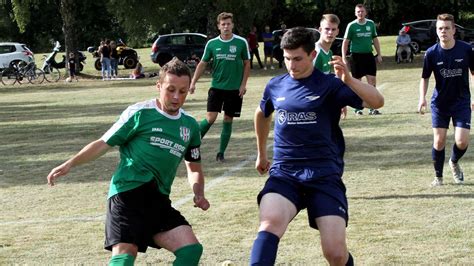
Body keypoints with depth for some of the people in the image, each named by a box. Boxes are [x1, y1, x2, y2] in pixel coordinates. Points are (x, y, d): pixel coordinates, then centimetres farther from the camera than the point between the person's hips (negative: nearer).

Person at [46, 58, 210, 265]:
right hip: (127, 194, -5)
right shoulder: (139, 114, -2)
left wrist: (199, 194, 7)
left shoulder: (190, 126, 15)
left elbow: (194, 168, 27)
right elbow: (104, 144, 2)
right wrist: (70, 163, -9)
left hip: (158, 201, 6)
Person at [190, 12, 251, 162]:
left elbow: (247, 64, 4)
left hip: (234, 89, 0)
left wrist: (243, 84, -3)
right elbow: (203, 64, 6)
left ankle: (221, 153, 14)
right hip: (216, 87, 0)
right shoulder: (212, 44, 0)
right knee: (210, 118, -11)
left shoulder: (241, 42, -4)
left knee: (228, 120, 4)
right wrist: (193, 82, -2)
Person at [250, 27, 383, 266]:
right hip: (284, 172, 2)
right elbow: (262, 115, 32)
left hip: (324, 174, -2)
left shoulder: (329, 85, -3)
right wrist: (261, 154, 40)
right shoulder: (275, 86, 9)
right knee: (270, 222, -30)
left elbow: (377, 102, -16)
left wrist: (349, 80, -33)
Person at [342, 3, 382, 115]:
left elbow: (375, 39, 15)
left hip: (368, 55, 3)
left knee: (372, 79, -4)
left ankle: (372, 108, 0)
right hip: (356, 55, -3)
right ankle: (357, 107, 13)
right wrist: (344, 58, -8)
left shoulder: (371, 23, 6)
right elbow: (345, 42, -2)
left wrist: (379, 54, 12)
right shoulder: (352, 25, -5)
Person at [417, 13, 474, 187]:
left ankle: (454, 163, 24)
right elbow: (425, 77, 1)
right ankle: (438, 177, 19)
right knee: (439, 141, -2)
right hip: (439, 103, 1)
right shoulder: (432, 53, -9)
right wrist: (422, 98, -13)